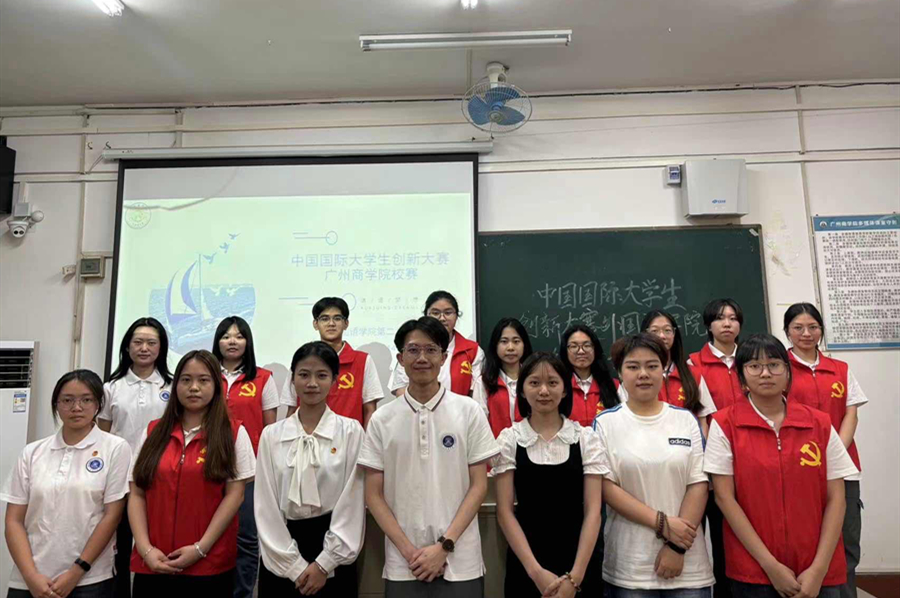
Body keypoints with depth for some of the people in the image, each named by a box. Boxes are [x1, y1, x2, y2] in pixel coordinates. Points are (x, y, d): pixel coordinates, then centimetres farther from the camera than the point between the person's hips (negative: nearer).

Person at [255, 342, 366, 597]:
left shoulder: (351, 431, -4)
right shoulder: (271, 435, 1)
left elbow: (352, 504, -6)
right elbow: (266, 507, -1)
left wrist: (324, 563, -9)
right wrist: (294, 565, -7)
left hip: (333, 561, -1)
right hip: (281, 561, 2)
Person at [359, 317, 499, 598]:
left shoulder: (469, 411, -3)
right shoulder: (382, 419, 0)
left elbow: (479, 485, -2)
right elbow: (374, 495, 1)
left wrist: (444, 545, -9)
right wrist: (408, 550, -8)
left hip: (459, 562, -1)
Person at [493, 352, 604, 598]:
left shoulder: (586, 438, -2)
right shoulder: (509, 439, -4)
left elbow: (592, 510, -4)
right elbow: (504, 511, -5)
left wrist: (575, 575, -12)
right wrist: (536, 571, -13)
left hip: (580, 564, 1)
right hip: (525, 566, 0)